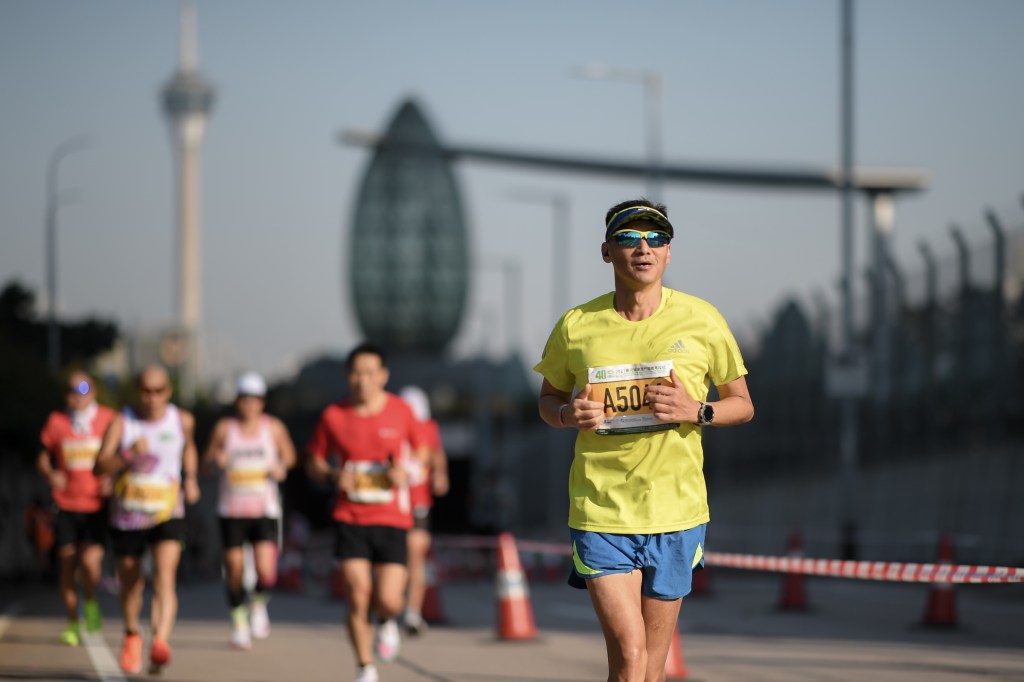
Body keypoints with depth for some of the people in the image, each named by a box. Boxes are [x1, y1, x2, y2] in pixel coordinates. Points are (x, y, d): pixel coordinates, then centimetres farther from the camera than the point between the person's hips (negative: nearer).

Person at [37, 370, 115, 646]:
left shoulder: (108, 419, 1)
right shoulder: (56, 421, 3)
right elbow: (43, 458, 11)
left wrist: (113, 479, -7)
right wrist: (50, 474, -9)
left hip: (97, 506, -1)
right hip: (66, 506, 1)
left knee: (90, 562, -16)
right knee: (67, 564, 4)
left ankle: (90, 602, 14)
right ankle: (72, 623, 20)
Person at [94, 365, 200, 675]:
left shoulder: (182, 421, -1)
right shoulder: (122, 422, -10)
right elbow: (100, 466, -21)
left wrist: (190, 478, 9)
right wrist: (128, 454, -38)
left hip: (168, 514, 0)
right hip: (127, 518, 0)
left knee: (165, 577, -22)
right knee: (130, 584, 15)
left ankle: (160, 643, -36)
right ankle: (132, 637, 43)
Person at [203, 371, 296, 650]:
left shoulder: (273, 427, 1)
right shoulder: (224, 428, 0)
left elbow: (289, 454, 15)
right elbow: (207, 461, 7)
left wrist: (282, 467, -6)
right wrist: (217, 461, -15)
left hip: (265, 509, 0)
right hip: (232, 511, 0)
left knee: (266, 573, -14)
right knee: (234, 568, 1)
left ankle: (258, 603, 20)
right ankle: (239, 622, 23)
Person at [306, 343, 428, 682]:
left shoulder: (401, 412, 0)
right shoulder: (333, 416, 0)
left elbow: (421, 453, 12)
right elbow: (314, 461, 11)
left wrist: (406, 472, -9)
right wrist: (332, 476, -10)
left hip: (392, 519, 0)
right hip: (350, 519, 0)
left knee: (389, 600, -11)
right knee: (358, 597, -8)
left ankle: (387, 623, 28)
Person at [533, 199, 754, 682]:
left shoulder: (702, 321, 1)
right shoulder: (576, 325, 0)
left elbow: (742, 405, 10)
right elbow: (549, 398, 16)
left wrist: (696, 411, -11)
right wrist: (568, 415, -8)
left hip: (676, 511, 2)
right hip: (600, 511, -1)